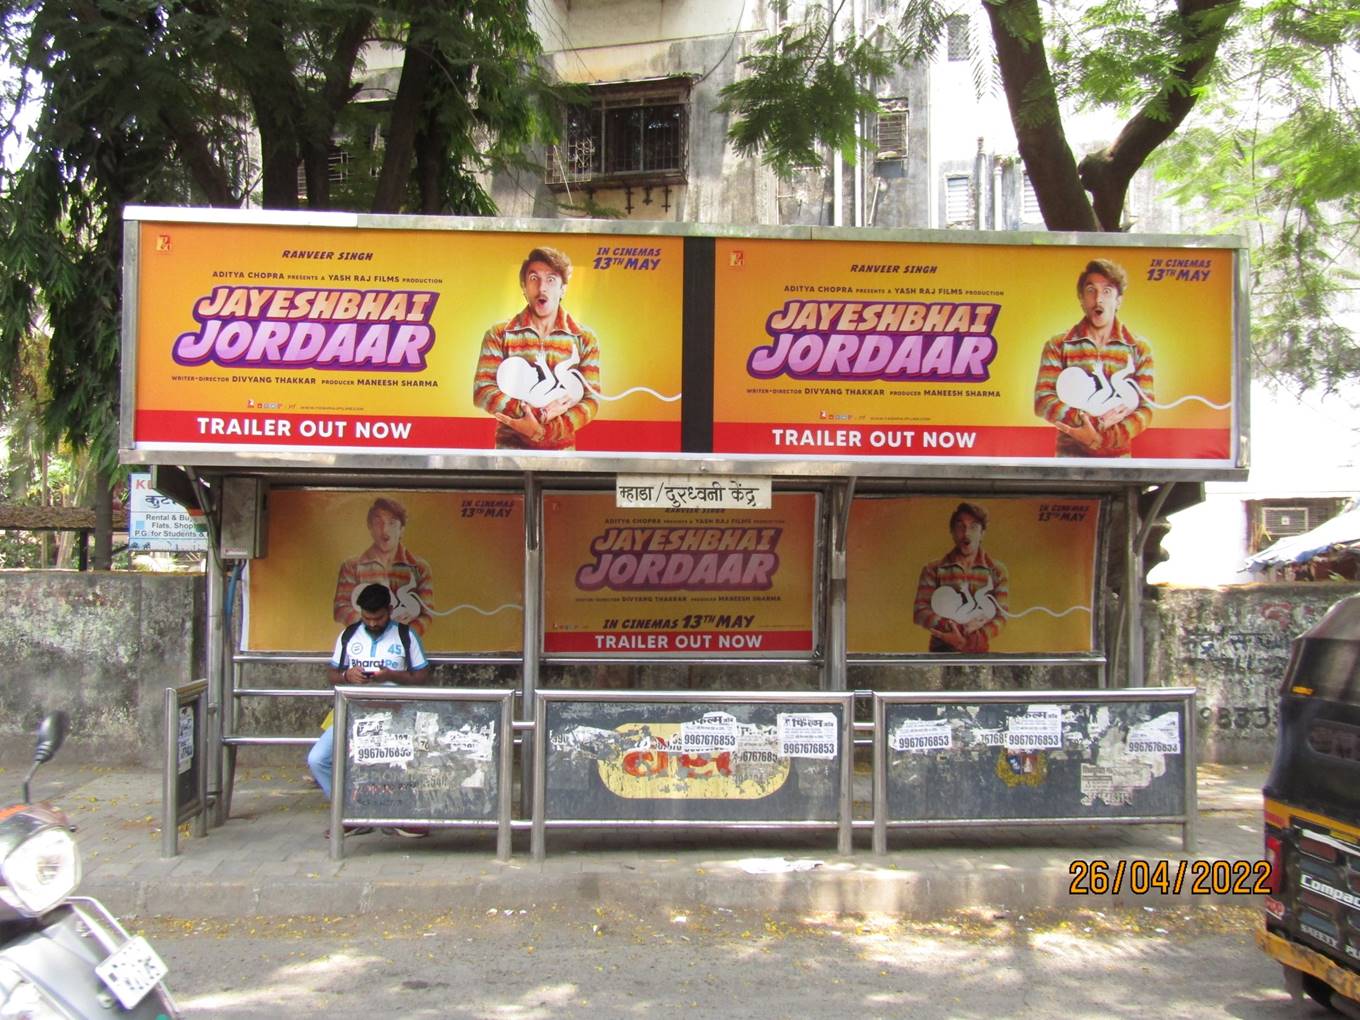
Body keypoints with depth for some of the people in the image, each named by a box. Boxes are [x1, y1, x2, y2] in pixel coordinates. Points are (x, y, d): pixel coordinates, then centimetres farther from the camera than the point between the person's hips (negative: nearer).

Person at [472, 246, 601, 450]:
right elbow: (482, 392, -8)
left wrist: (543, 430, -19)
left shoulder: (585, 339, 1)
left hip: (561, 451, 1)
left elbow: (590, 401, -5)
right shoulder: (499, 335, 0)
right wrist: (539, 412, -19)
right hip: (510, 448, 0)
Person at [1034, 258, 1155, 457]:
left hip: (1118, 456, 1)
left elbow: (1145, 409, -3)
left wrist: (1102, 438, -18)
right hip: (1069, 455, -1)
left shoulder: (1139, 350, 4)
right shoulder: (1057, 346, 2)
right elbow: (1043, 402, -7)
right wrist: (1095, 421, -18)